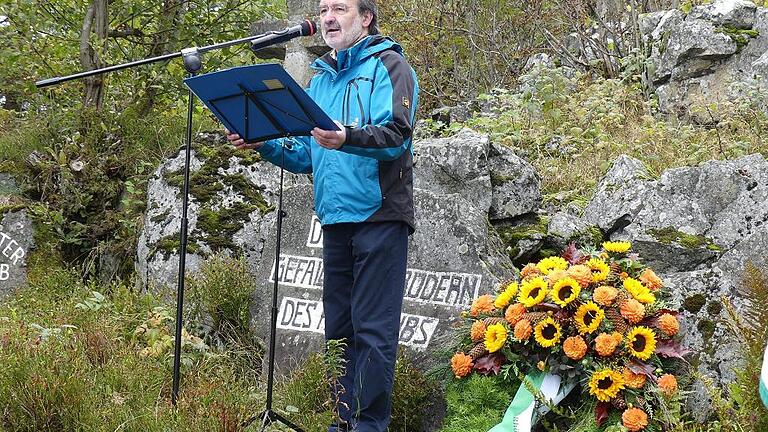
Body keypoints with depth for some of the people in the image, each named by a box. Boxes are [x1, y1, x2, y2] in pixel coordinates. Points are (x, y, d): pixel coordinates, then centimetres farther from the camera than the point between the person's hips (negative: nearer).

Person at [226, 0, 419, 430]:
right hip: (335, 219, 7)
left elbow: (397, 135, -17)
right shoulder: (320, 79, 20)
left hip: (379, 218, -7)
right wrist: (264, 144, 2)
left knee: (373, 330, -8)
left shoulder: (389, 66, -1)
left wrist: (347, 139, -35)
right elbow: (305, 155, 20)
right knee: (340, 327, 10)